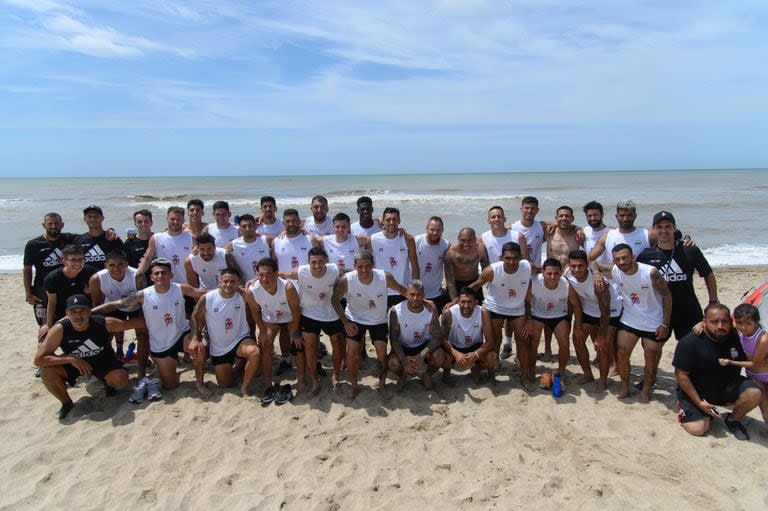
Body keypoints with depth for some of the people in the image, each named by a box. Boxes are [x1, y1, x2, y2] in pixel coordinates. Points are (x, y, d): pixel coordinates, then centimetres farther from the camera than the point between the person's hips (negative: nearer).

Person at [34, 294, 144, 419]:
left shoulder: (105, 323, -28)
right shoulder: (60, 330, -28)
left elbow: (133, 323, -20)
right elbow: (38, 359, -26)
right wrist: (70, 359, -34)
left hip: (103, 361, -1)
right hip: (73, 363, 1)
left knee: (121, 379, -26)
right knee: (47, 372, -26)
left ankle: (108, 383, 15)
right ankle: (67, 403, 2)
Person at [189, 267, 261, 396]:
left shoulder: (243, 296, -15)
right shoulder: (207, 299, -14)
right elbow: (195, 318, 0)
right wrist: (195, 338, -10)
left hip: (240, 340, -2)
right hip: (218, 349, 2)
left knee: (255, 353, -37)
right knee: (225, 386, 11)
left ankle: (244, 388, -12)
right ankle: (235, 367, 46)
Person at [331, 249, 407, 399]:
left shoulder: (385, 277, -28)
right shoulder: (346, 280, -28)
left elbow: (401, 290, -8)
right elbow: (335, 299, -11)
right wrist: (345, 322, -12)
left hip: (379, 320, 1)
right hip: (354, 320, 0)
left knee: (382, 353, -1)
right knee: (351, 353, -4)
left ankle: (382, 385, 24)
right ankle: (354, 386, 21)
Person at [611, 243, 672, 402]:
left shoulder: (651, 273, -24)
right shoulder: (614, 272, -13)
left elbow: (667, 295, -13)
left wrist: (665, 324, -12)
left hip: (654, 323, -3)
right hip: (629, 321, 3)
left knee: (651, 358, 8)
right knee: (622, 354, 1)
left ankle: (646, 390, 28)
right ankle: (625, 387, 22)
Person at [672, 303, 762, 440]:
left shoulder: (736, 337, -11)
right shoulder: (690, 342, -22)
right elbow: (681, 375, -18)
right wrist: (699, 402, -17)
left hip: (727, 388, 4)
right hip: (695, 392, -4)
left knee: (754, 393, -23)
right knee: (698, 429, -19)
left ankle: (732, 420, 5)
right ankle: (684, 406, 15)